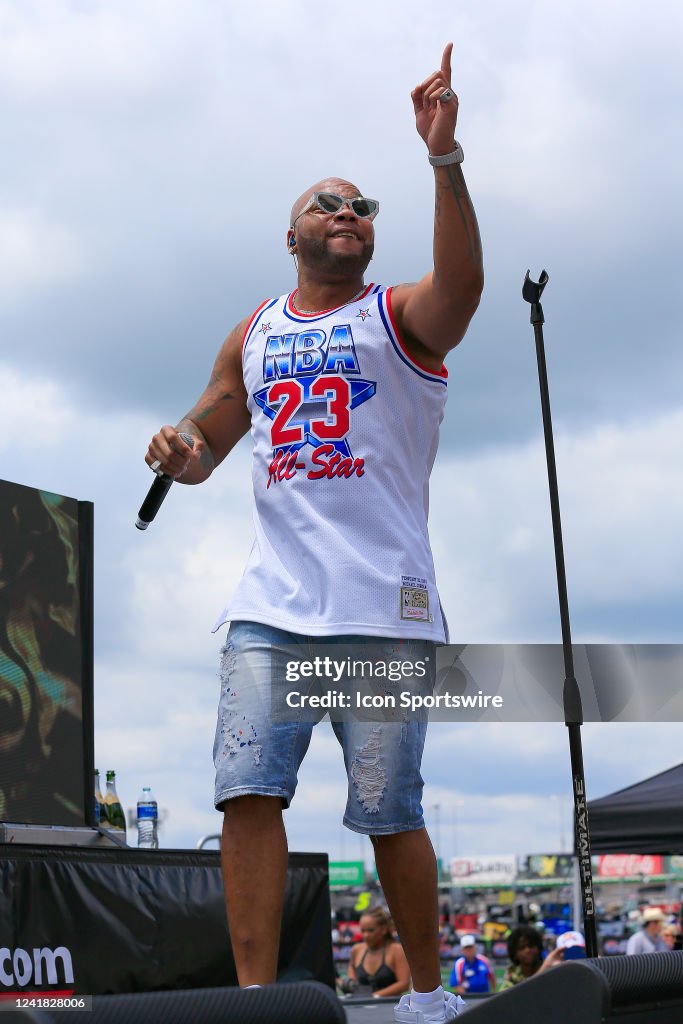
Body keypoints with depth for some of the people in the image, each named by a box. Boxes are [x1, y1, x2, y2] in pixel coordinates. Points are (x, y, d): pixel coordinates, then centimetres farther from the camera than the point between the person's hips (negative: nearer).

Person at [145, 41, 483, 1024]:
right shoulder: (253, 336, 18)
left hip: (384, 606, -3)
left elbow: (462, 283, -18)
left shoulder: (401, 315, 5)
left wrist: (445, 160, -31)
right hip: (272, 599, 4)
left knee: (388, 812, -1)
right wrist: (179, 448, 0)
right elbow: (205, 444, 25)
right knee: (249, 789, -9)